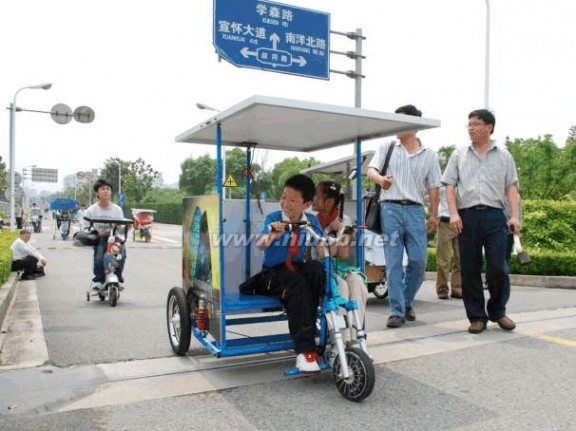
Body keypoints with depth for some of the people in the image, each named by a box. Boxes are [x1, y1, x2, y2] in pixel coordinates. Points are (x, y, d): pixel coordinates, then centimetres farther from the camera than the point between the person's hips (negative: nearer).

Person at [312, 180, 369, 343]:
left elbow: (343, 256, -5)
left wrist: (340, 231, -16)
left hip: (339, 267, 2)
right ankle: (342, 340, -25)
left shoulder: (344, 221, 1)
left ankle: (354, 338, -25)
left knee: (357, 282, -31)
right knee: (342, 286, -32)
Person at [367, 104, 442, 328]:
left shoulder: (429, 154, 13)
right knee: (394, 262, -4)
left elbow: (433, 187, 13)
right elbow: (371, 169, 1)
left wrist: (434, 214, 8)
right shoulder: (387, 147, 11)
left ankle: (407, 302, 23)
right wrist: (380, 179, -22)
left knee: (419, 260, 0)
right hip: (390, 208, -1)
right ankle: (397, 311, 1)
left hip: (415, 210, 2)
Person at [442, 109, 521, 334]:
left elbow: (511, 187, 9)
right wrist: (454, 213, -6)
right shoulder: (459, 155, 13)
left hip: (494, 215, 0)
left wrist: (515, 215, -4)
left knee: (498, 267, -3)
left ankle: (498, 312, 20)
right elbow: (450, 186, 7)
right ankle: (477, 317, 14)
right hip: (467, 216, 1)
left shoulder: (504, 156, 14)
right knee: (469, 269, 2)